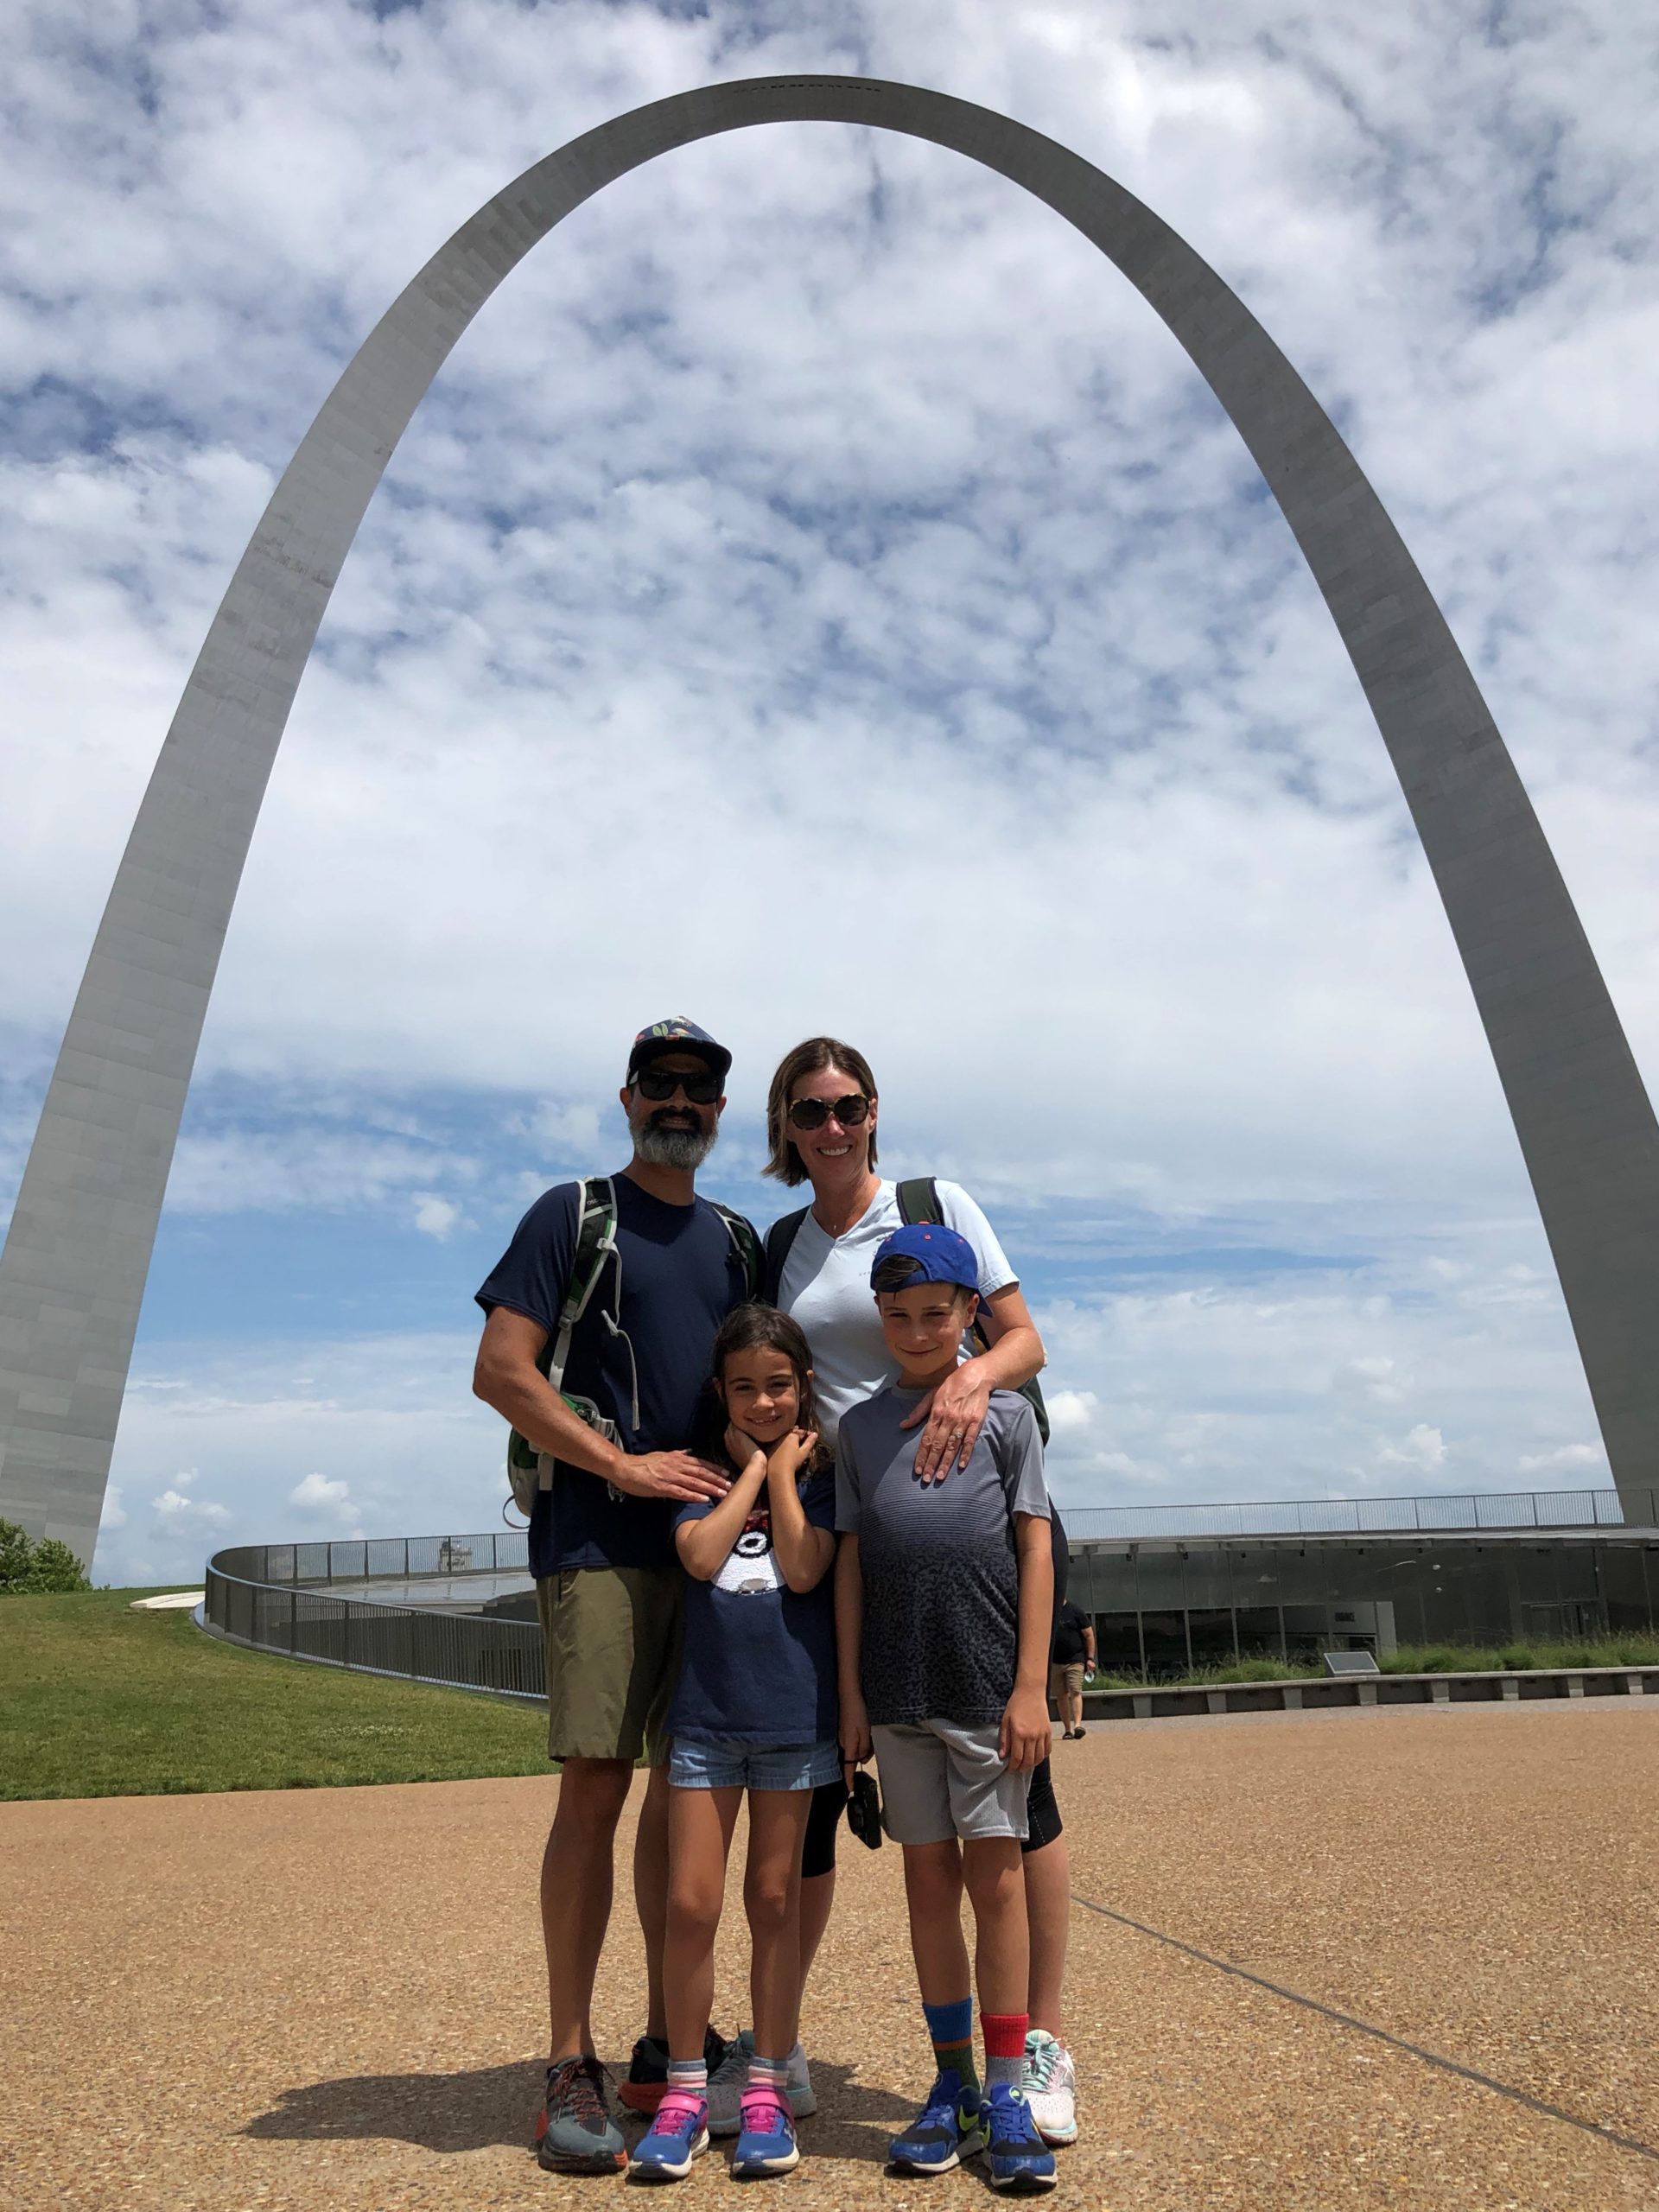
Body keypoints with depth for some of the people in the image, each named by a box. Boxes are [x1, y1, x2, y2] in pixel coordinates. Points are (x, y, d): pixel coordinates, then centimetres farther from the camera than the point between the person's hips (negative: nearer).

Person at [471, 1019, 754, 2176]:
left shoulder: (735, 1240, 17)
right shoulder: (574, 1213, 1)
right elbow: (501, 1369, -6)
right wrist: (624, 1467, -13)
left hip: (713, 1545, 5)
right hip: (601, 1545, -5)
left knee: (685, 1793, 10)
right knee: (597, 1787, -5)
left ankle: (667, 2049, 22)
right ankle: (572, 2067, 8)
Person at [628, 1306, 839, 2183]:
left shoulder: (823, 1472, 1)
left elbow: (803, 1570, -14)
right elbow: (701, 1556, -15)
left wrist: (781, 1470, -10)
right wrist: (751, 1467, -10)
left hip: (794, 1713, -1)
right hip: (704, 1711, 1)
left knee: (775, 1899, 10)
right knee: (689, 1904, 3)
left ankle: (767, 2088, 24)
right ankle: (685, 2090, 20)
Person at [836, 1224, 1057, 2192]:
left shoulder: (1007, 1412, 1)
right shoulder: (860, 1424, 6)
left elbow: (1035, 1550, -1)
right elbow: (850, 1563, 7)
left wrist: (1031, 1686, -6)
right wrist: (850, 1694, 4)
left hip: (988, 1685, -2)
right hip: (897, 1691, 2)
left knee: (995, 1876, 2)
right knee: (929, 1876, 11)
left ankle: (1006, 2096, 15)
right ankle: (952, 2085, 24)